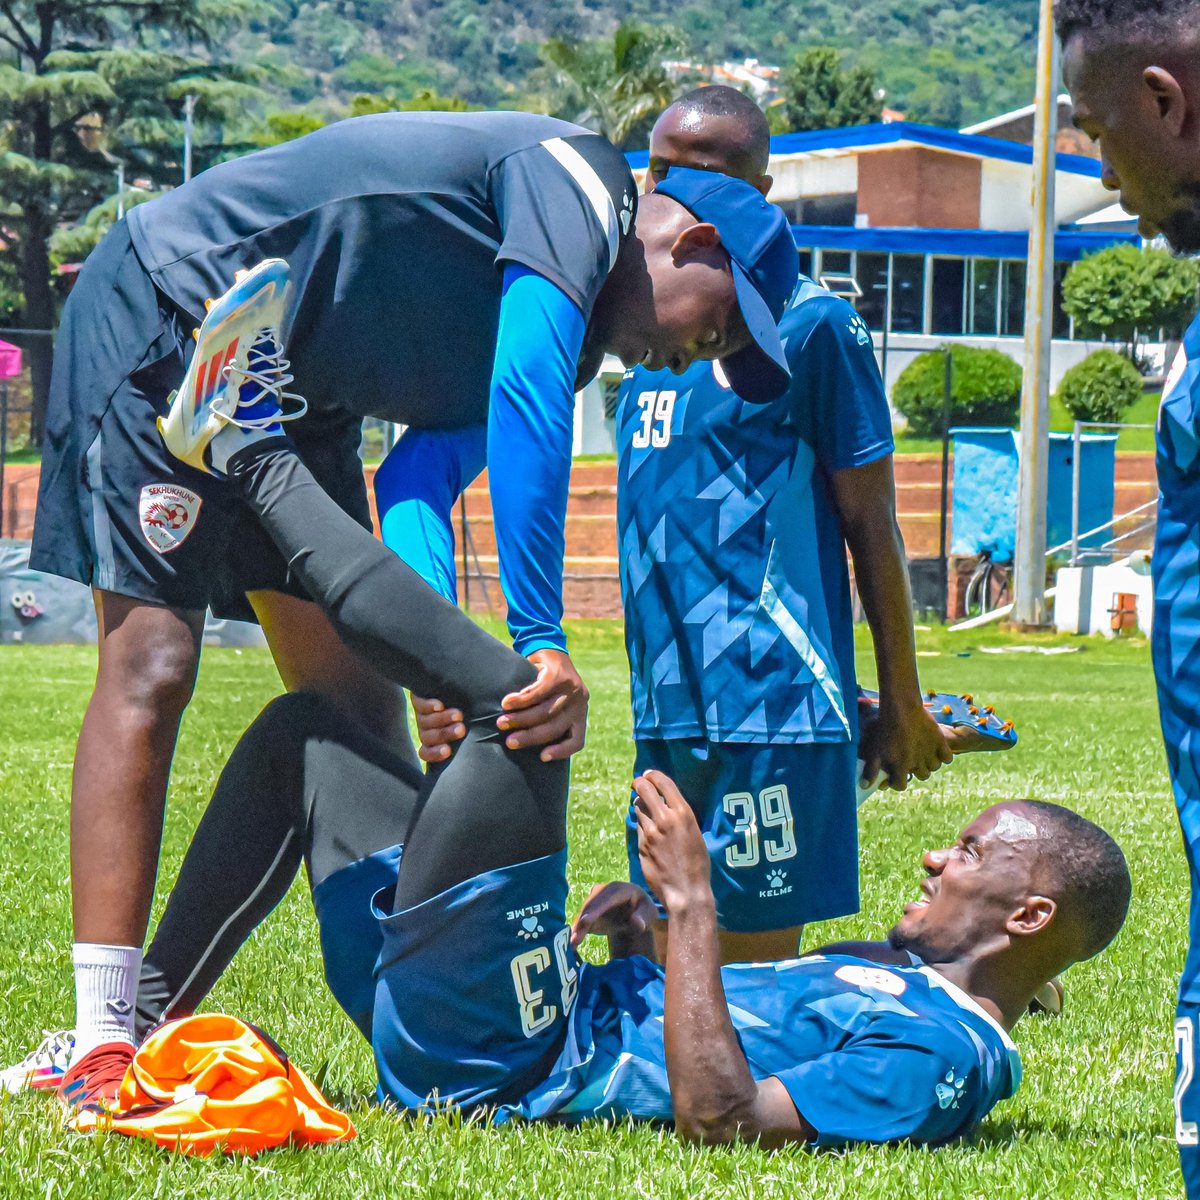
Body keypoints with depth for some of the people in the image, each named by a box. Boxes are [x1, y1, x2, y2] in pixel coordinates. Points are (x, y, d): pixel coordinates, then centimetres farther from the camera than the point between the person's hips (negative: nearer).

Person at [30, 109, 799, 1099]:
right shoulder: (581, 183, -17)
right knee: (151, 670, -16)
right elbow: (526, 398, -30)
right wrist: (540, 640, -35)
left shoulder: (568, 336, 11)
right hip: (165, 323, -10)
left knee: (355, 700, 6)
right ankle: (103, 1050, -20)